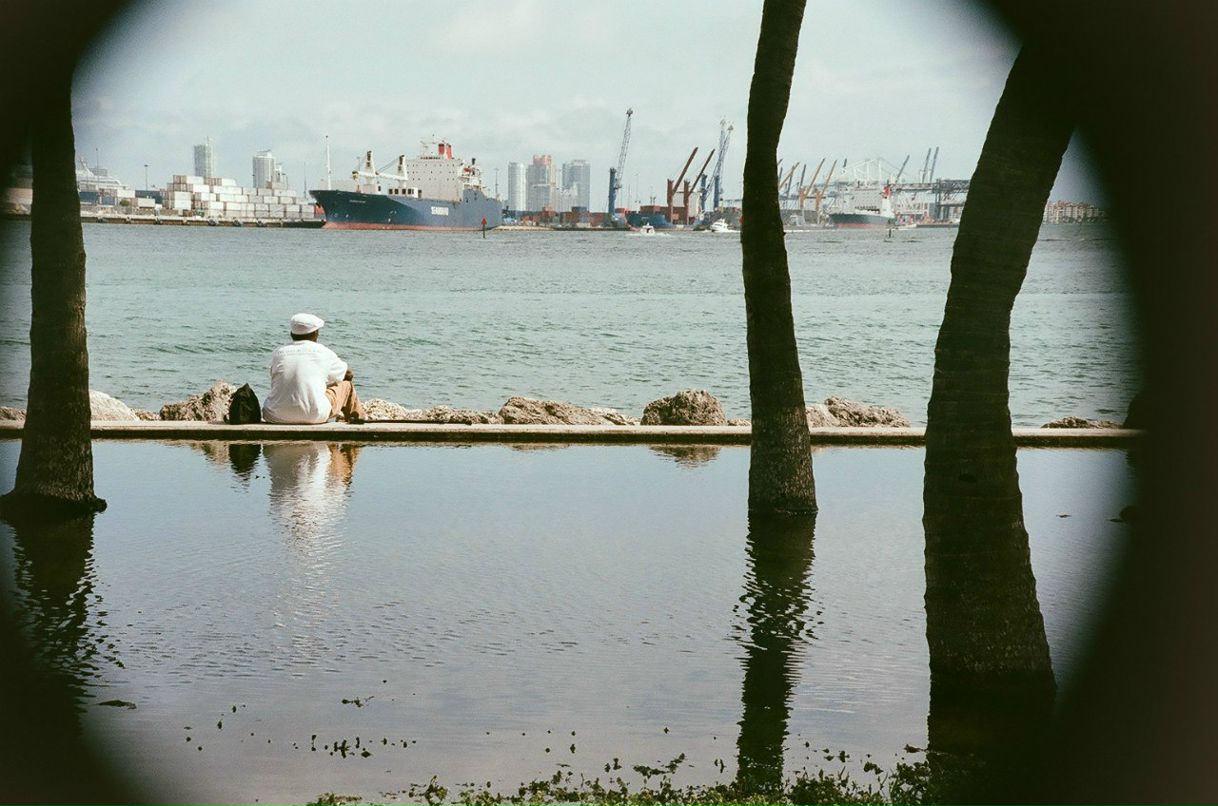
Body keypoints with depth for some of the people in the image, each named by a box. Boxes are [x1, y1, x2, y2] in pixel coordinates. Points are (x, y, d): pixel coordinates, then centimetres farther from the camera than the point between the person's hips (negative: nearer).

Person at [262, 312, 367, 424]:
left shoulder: (278, 352, 7)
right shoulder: (323, 353, 2)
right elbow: (348, 374, 19)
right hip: (314, 417, -3)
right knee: (346, 385, 19)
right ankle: (357, 417, 46)